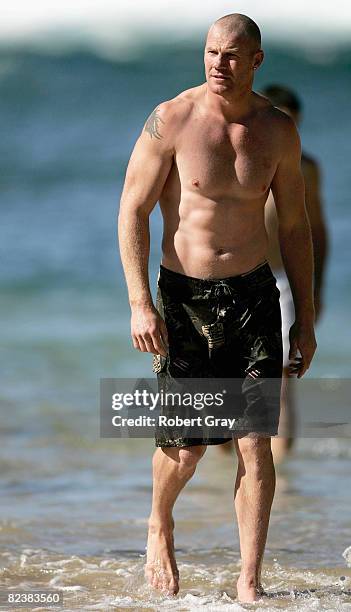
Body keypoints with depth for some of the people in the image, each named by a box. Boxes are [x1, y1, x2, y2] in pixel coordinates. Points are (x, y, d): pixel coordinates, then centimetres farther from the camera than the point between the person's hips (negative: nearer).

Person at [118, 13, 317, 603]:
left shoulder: (278, 130, 0)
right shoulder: (171, 121, -10)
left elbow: (294, 225, 10)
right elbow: (132, 212, -7)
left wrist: (305, 318, 9)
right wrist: (139, 303, -16)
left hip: (254, 295, 2)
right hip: (184, 296, -2)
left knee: (255, 441, -6)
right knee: (186, 447, 2)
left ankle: (250, 583, 1)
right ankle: (159, 526, 35)